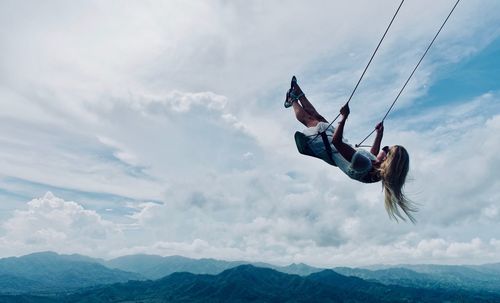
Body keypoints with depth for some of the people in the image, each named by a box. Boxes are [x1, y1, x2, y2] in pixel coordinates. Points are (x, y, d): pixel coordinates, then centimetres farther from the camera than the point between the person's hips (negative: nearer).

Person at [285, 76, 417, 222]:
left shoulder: (363, 164, -47)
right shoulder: (378, 170, -22)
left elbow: (336, 141, -51)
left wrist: (344, 116, -48)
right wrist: (379, 133, 13)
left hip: (327, 147, -7)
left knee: (309, 119, 11)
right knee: (318, 117, 20)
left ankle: (293, 99, 44)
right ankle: (298, 94, 45)